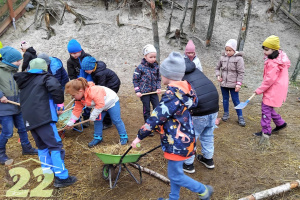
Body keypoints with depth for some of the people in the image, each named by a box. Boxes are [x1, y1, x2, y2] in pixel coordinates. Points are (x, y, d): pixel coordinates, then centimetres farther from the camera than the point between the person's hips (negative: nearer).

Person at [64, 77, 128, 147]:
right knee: (97, 120, 1)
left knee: (116, 120, -5)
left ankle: (124, 137, 9)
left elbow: (100, 104, -39)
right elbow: (77, 110, -2)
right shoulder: (79, 98, -9)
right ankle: (97, 138, 17)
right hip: (101, 106, 8)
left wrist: (93, 115, -30)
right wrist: (70, 122, -2)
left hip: (111, 102, -8)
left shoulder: (93, 92, -40)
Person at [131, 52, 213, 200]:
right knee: (175, 171, 22)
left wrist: (139, 137, -13)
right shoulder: (185, 89, 0)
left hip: (177, 142, -9)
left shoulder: (172, 95, -27)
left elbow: (155, 119, -24)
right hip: (183, 138, 9)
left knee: (175, 175, 8)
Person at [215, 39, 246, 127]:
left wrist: (238, 84, -14)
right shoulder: (223, 57, 2)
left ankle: (240, 116, 15)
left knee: (236, 100, 3)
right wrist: (218, 75, -2)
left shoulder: (238, 58, -10)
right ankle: (226, 113, 33)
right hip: (223, 83, 4)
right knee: (225, 99, 16)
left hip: (233, 84, -4)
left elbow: (241, 72, -10)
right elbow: (217, 67, 15)